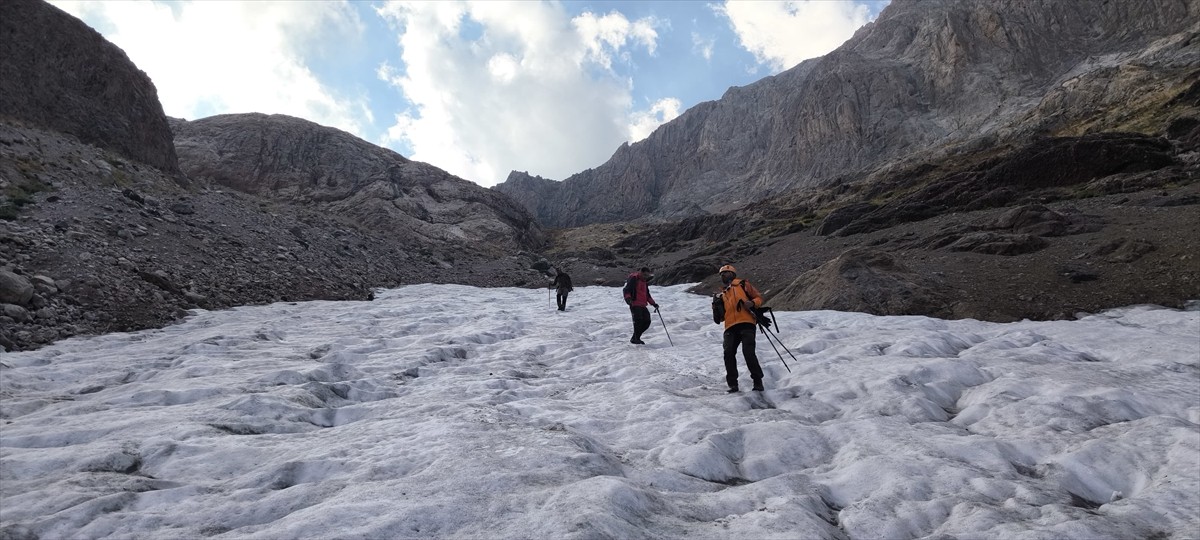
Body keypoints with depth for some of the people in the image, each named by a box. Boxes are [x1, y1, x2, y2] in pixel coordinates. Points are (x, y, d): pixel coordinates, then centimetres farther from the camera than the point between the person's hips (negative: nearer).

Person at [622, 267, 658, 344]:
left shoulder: (644, 281, 23)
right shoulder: (634, 279, -3)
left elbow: (647, 295, 31)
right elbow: (626, 290, -12)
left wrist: (653, 303, 24)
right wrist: (628, 298, -29)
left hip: (642, 306, 8)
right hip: (635, 304, -8)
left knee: (647, 321, 1)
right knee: (638, 320, -20)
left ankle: (636, 338, 13)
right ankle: (635, 338, -10)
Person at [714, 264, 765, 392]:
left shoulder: (742, 284, 18)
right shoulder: (722, 293, 30)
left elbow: (759, 297, 13)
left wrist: (752, 303, -8)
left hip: (746, 323, -4)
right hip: (731, 326, 4)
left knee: (748, 352, -17)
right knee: (728, 353, -13)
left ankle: (758, 381, -3)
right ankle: (733, 384, -5)